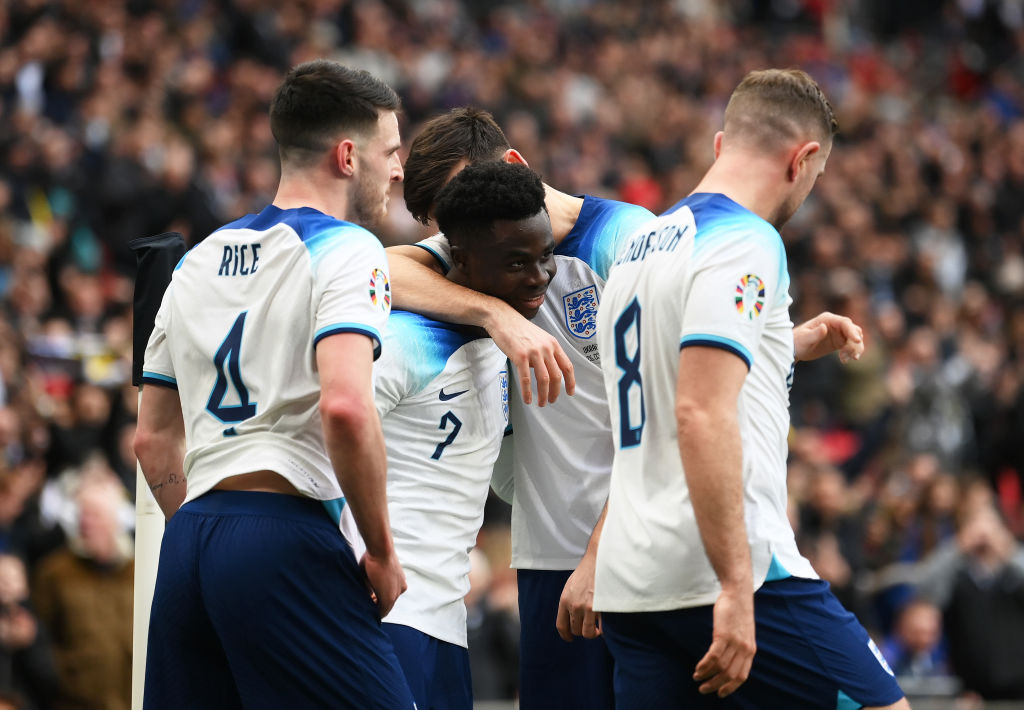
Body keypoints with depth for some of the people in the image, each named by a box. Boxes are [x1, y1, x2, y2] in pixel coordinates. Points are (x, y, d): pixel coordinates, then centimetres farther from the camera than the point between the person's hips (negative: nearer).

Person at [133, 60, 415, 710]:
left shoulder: (199, 260, 21)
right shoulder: (344, 248, -3)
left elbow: (154, 439, 23)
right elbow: (345, 406, -19)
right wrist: (381, 552, -10)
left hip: (187, 542, 8)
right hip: (285, 532, -8)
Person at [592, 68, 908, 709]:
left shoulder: (638, 248, 19)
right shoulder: (746, 243, -9)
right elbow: (701, 415, -20)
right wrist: (735, 588, -22)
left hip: (631, 584, 9)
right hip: (734, 578, -9)